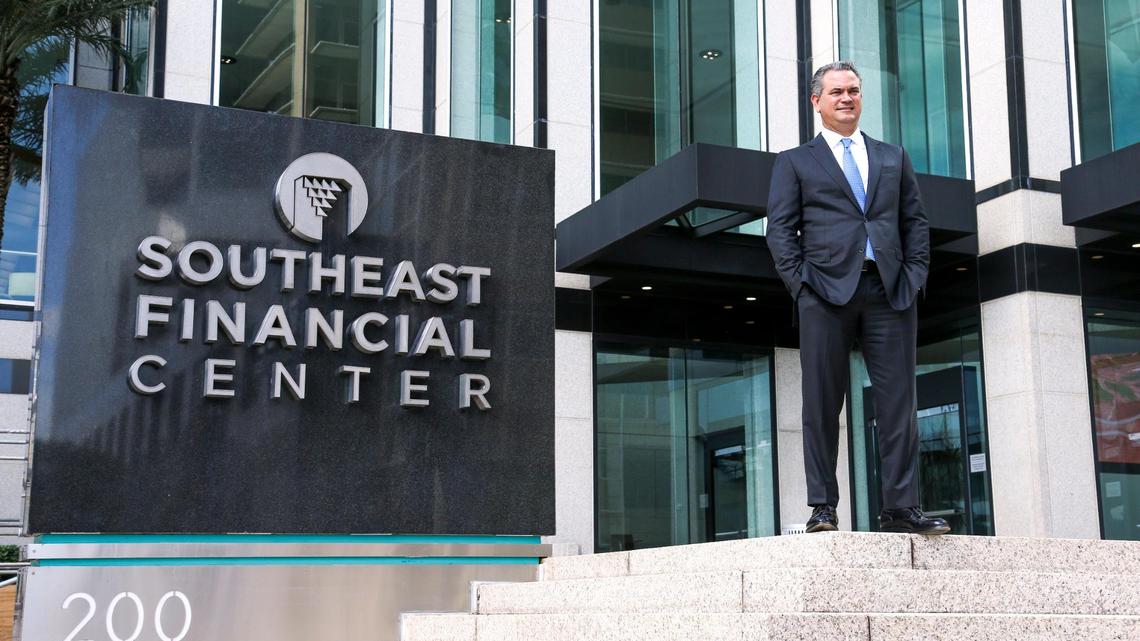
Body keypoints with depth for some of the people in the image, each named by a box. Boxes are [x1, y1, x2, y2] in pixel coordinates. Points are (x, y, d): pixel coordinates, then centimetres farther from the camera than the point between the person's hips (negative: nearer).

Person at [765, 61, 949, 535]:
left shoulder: (893, 158, 22)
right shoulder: (795, 162, 14)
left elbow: (915, 220, 18)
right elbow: (780, 228, 6)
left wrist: (915, 272, 3)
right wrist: (799, 281, -6)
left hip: (890, 291, 2)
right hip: (826, 291, -2)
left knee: (899, 403, -1)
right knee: (822, 404, -2)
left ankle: (900, 510, 2)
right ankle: (823, 507, 3)